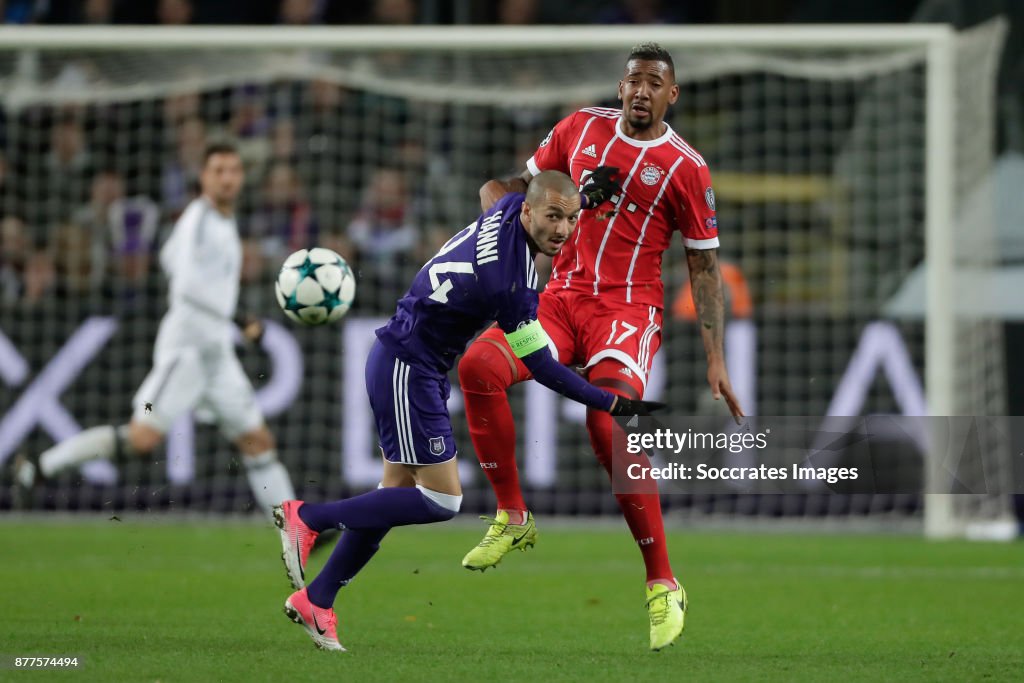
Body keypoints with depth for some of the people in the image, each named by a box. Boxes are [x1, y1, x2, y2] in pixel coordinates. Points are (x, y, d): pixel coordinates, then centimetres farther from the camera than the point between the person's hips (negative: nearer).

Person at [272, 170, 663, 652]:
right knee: (441, 499, -9)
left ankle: (314, 600, 17)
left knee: (399, 493, 12)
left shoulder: (509, 209, -6)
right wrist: (611, 405, -13)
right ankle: (307, 517, -2)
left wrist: (582, 198, 14)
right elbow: (541, 366, -19)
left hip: (400, 362, 10)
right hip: (408, 370, -10)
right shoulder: (507, 281, -28)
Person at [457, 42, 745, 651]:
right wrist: (500, 202, -4)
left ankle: (663, 585, -18)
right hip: (563, 296, 4)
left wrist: (716, 359, -4)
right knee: (478, 366, -22)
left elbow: (705, 265, 2)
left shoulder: (685, 167, -2)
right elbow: (524, 181, 22)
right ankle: (513, 518, -4)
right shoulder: (583, 127, 9)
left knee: (608, 423, -27)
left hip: (628, 307, -4)